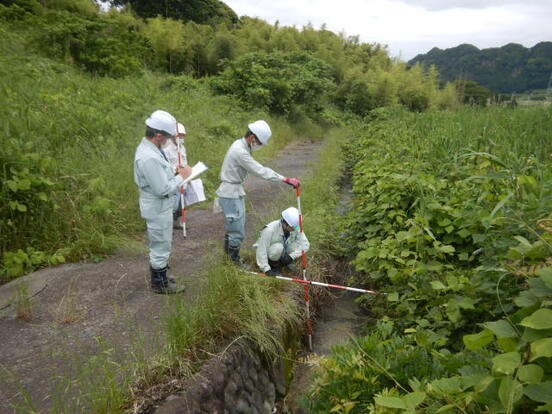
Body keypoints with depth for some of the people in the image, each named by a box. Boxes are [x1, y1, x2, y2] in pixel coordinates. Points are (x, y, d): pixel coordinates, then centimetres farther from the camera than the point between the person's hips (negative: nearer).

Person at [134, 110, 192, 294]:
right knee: (160, 247, 7)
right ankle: (159, 284, 24)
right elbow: (163, 189, -27)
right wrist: (181, 176, -15)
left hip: (160, 206, 10)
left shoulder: (149, 148, 3)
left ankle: (159, 276, 42)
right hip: (158, 208, -10)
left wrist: (174, 172, 1)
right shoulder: (149, 157, -29)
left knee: (160, 245, 25)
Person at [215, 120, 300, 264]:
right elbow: (261, 171, -28)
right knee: (238, 232, -2)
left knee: (233, 227, 19)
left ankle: (228, 252, 32)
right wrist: (286, 180, -28)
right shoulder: (240, 151, -23)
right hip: (231, 194, -10)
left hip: (236, 192, 10)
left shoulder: (241, 145, 9)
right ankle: (234, 261, 11)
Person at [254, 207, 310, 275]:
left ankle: (283, 262, 1)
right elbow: (261, 251, -32)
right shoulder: (269, 229, -34)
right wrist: (266, 270, -35)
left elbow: (305, 244, -22)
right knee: (278, 247, -37)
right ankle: (274, 264, -8)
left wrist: (291, 256, -32)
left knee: (297, 244, -23)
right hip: (269, 253, -4)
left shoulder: (296, 229, -21)